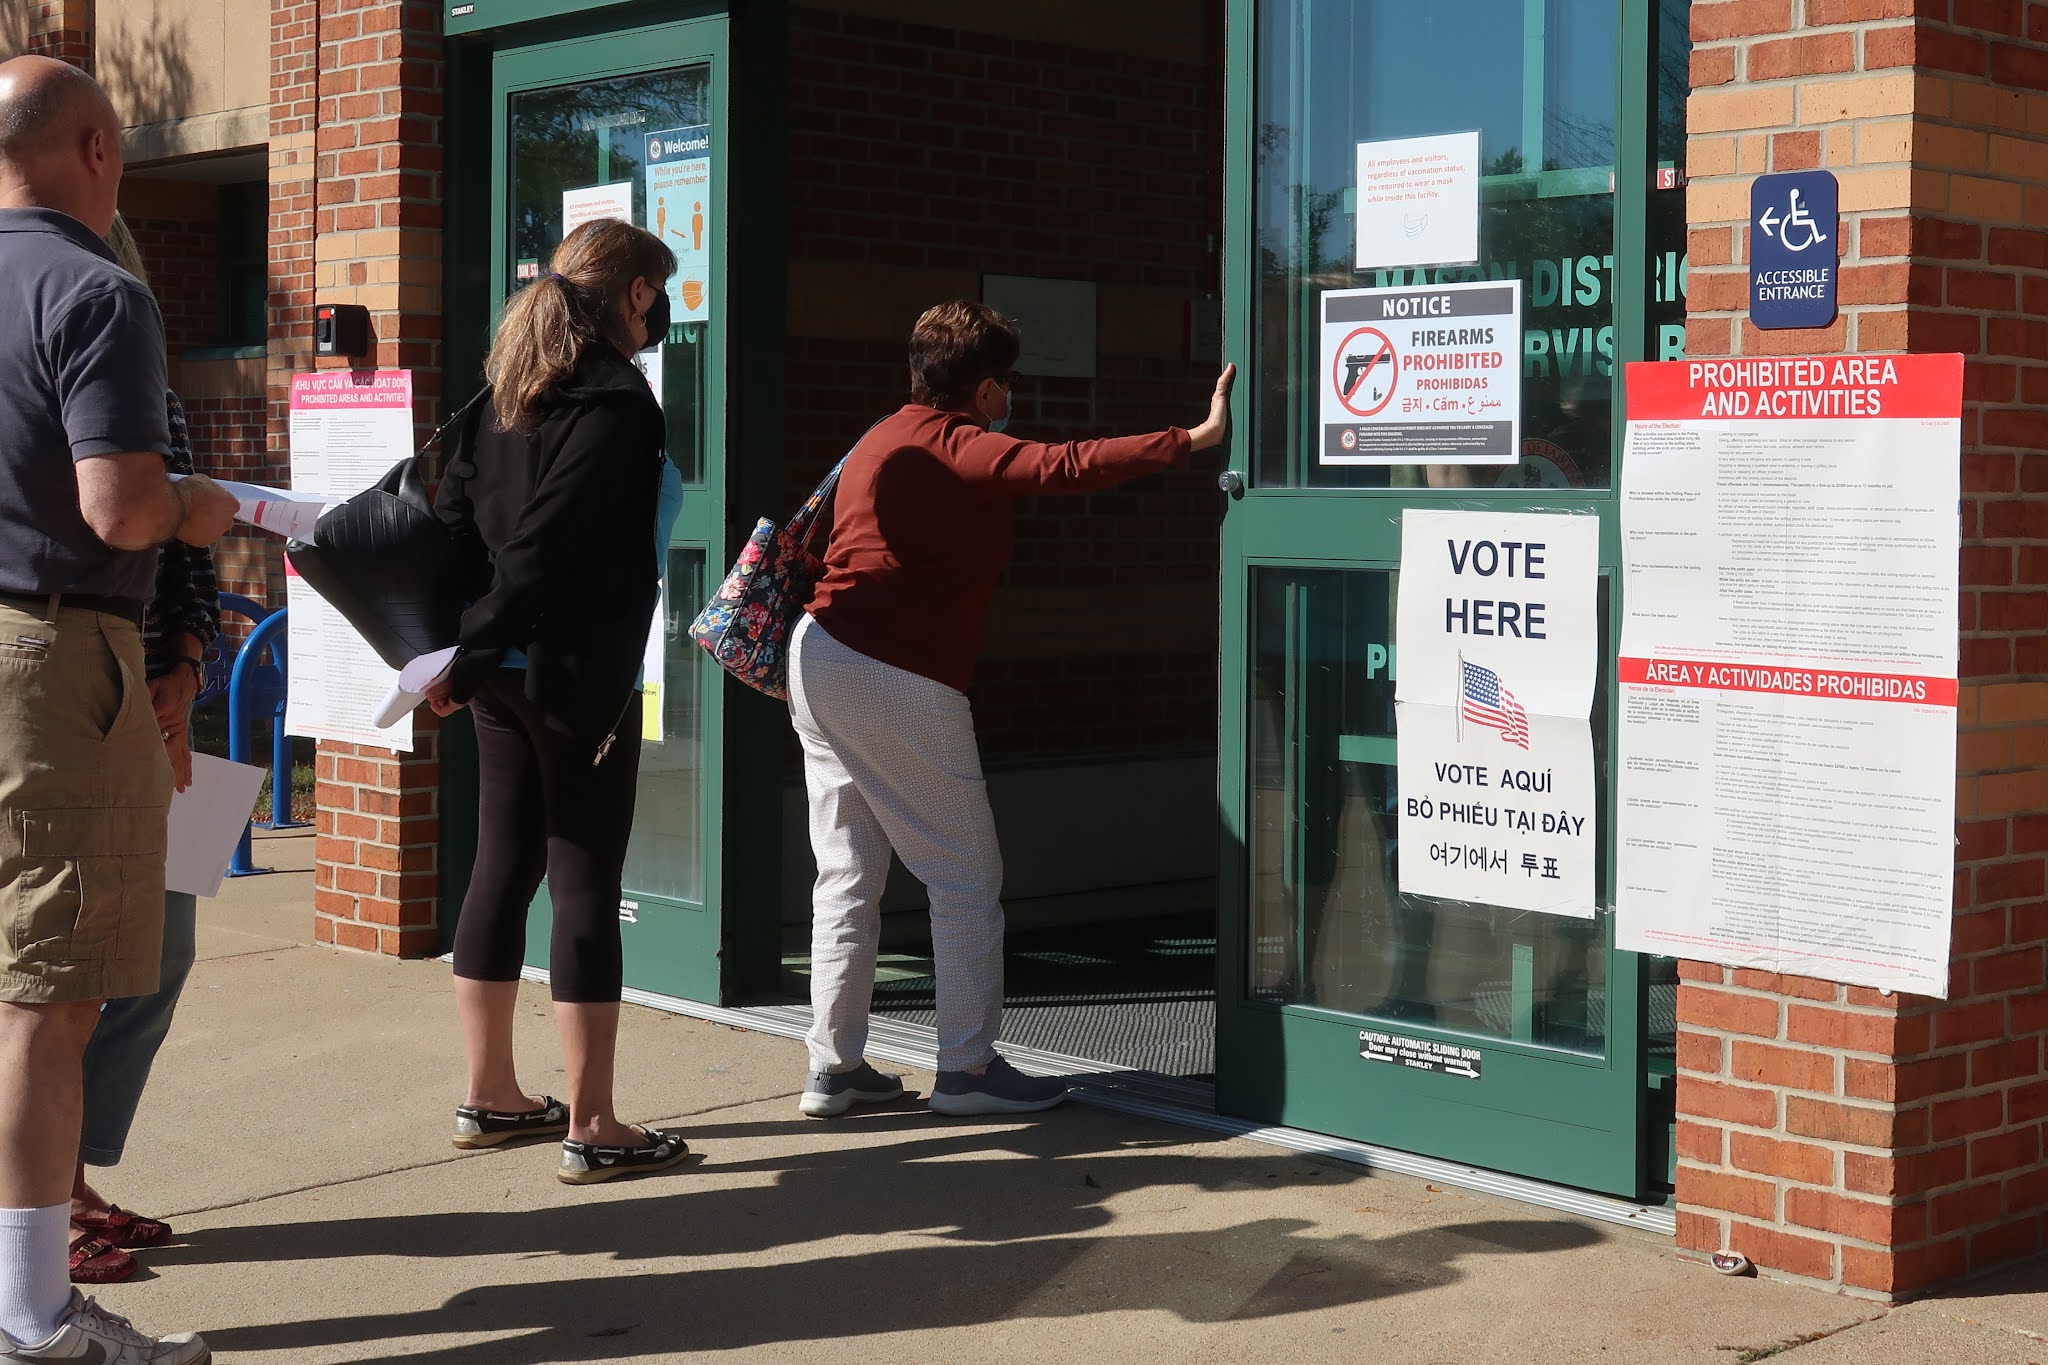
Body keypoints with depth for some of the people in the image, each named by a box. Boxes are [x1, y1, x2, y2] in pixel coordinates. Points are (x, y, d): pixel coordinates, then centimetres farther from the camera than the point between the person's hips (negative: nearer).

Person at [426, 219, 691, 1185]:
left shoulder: (511, 389, 12)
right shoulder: (616, 398, -14)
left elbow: (455, 514, 9)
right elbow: (543, 546, -20)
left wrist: (464, 649, 10)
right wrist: (472, 660, -17)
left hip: (505, 672, 9)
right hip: (578, 672, -9)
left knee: (504, 869, 14)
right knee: (585, 885, -4)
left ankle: (489, 1096, 24)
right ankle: (591, 1130, 0)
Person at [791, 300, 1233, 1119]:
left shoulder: (881, 441, 18)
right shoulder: (961, 449, -10)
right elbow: (1067, 466, -22)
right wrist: (1195, 438, -21)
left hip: (819, 657, 9)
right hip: (900, 685, -9)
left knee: (847, 874, 11)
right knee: (967, 875, 1)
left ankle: (832, 1068, 13)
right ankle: (966, 1068, 5)